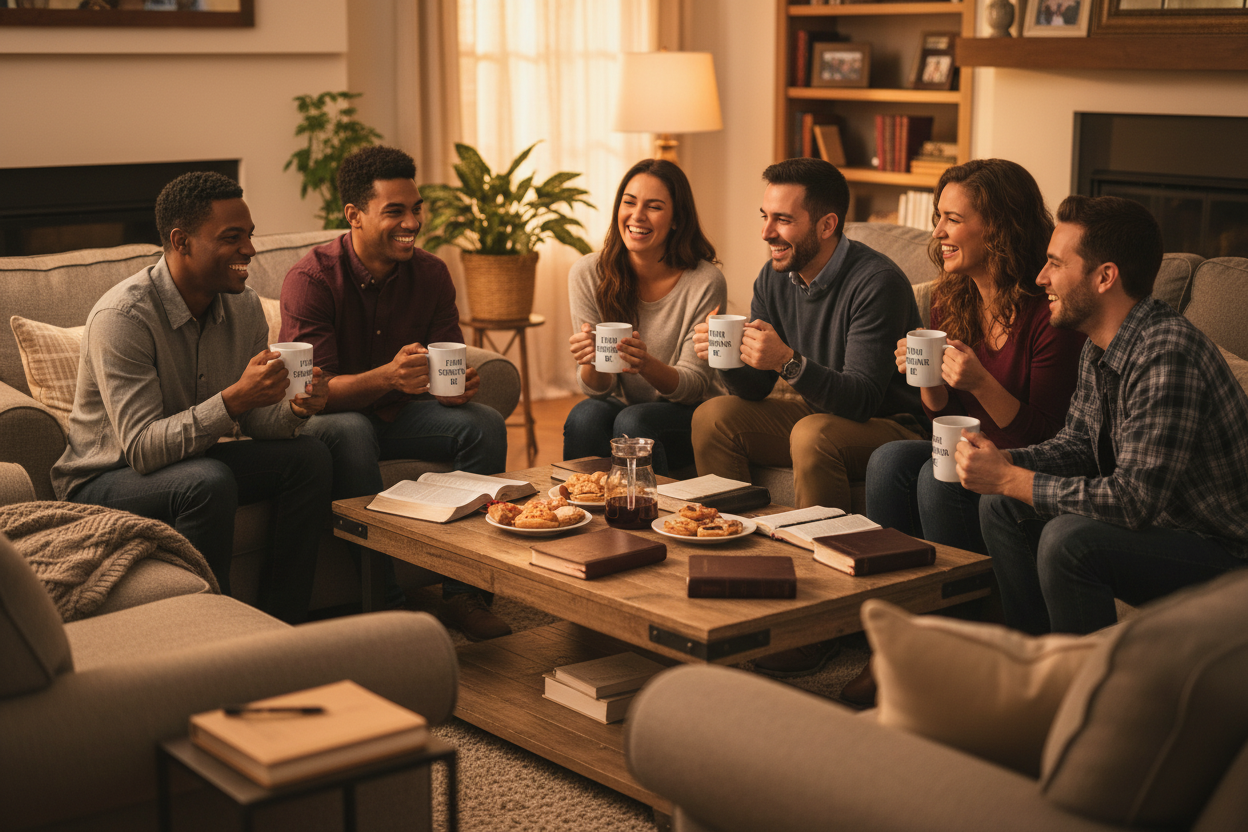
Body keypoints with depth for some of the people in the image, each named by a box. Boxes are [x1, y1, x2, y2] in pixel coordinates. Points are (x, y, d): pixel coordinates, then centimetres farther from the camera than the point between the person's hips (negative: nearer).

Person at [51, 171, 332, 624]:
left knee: (310, 458, -12)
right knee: (209, 482, -35)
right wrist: (235, 398, -42)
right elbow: (143, 449, -31)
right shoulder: (122, 316, -25)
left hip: (191, 461, 7)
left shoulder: (244, 306, -3)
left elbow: (256, 420, 3)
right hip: (102, 479, -7)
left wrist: (295, 409, -22)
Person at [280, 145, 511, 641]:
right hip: (329, 416, -5)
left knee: (484, 423, -19)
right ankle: (383, 603, -34)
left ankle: (463, 593, -17)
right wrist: (388, 376, -43)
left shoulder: (430, 274, -3)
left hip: (399, 413, 5)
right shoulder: (311, 278, -19)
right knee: (350, 433, -38)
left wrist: (458, 385, -27)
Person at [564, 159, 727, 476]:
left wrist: (647, 365, -32)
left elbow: (694, 385, -11)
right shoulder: (587, 274, -6)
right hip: (621, 405, 2)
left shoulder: (706, 283, -14)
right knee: (585, 415, -29)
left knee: (633, 421, -31)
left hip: (688, 416, -2)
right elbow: (597, 389, -4)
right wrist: (592, 363, -28)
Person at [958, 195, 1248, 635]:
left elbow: (1133, 500, -32)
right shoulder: (1098, 349, 2)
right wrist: (1004, 460, -7)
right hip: (1157, 520, 10)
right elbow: (1078, 443, 14)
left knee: (1069, 539, -30)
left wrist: (1008, 478, -24)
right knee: (1001, 508, 6)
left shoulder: (1167, 357, -28)